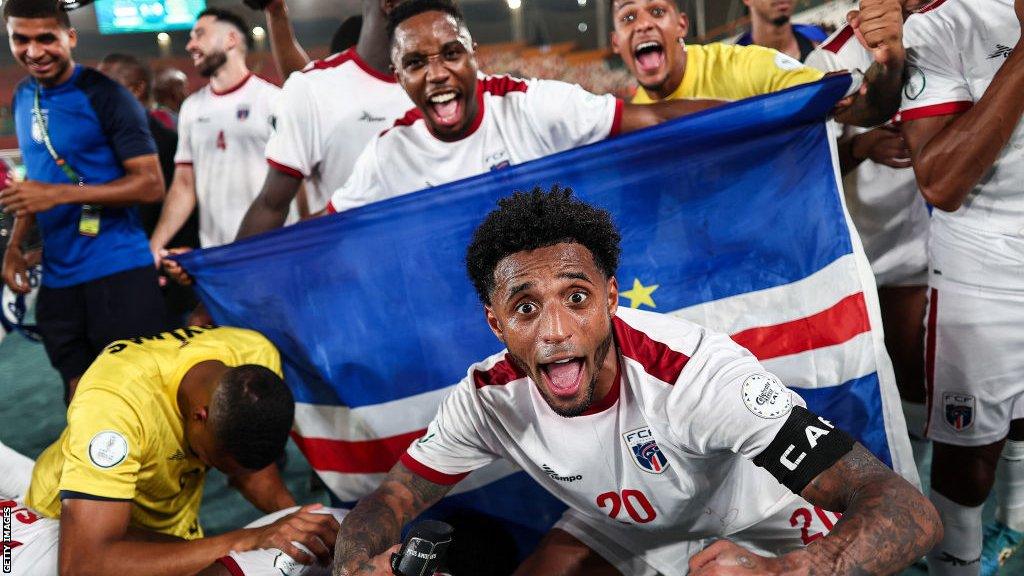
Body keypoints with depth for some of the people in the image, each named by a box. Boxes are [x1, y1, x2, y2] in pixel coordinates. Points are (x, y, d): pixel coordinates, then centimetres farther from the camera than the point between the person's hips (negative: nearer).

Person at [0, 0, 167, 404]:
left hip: (118, 272, -6)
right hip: (56, 277, 7)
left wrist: (60, 195, -20)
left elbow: (150, 184, -15)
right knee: (81, 396, 13)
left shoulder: (104, 96, -10)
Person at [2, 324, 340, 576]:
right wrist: (242, 541, -44)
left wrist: (294, 516, -22)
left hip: (173, 524, 5)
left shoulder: (258, 360, -22)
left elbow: (252, 467, -4)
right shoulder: (113, 403, -38)